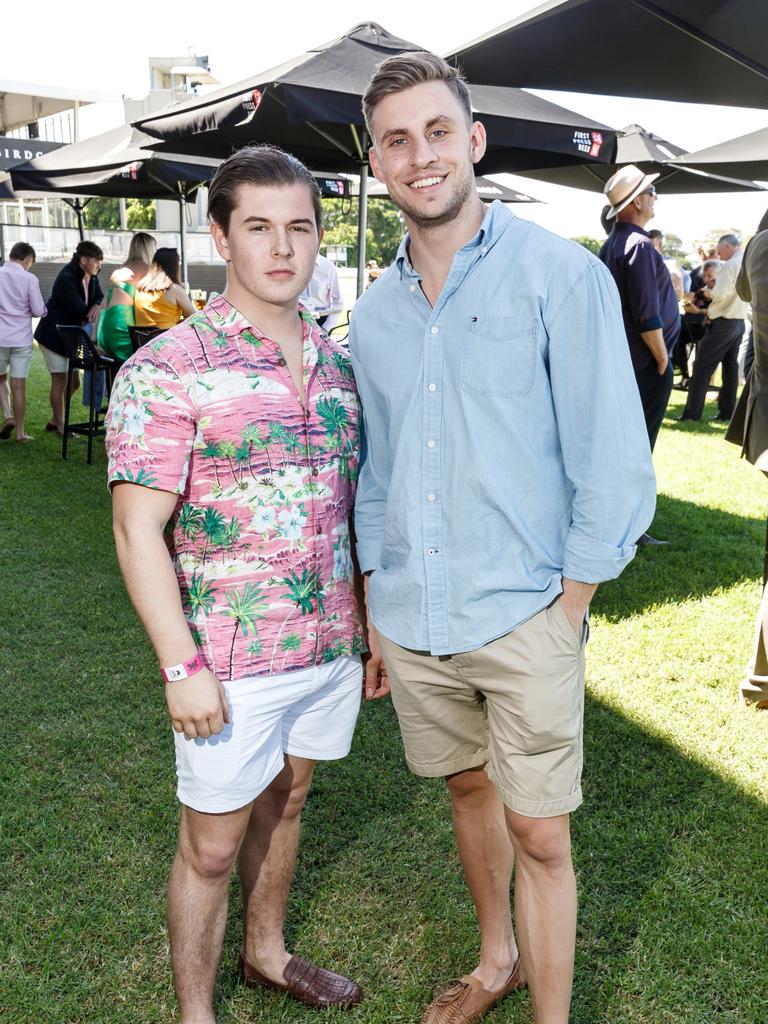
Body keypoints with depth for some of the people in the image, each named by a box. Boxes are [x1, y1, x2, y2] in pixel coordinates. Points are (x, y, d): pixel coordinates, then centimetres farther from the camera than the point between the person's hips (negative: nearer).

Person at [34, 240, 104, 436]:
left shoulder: (91, 276, 2)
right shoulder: (66, 279, -24)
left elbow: (99, 296, 2)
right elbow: (80, 310, -27)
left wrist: (96, 306, -21)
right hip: (54, 335, -9)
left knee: (74, 380, 10)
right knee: (59, 379, -4)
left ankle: (54, 420, 23)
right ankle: (60, 426, 6)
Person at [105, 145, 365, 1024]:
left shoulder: (335, 364, 6)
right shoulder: (166, 371, -14)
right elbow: (138, 530, -15)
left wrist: (370, 620, 12)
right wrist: (181, 666, -18)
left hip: (331, 645, 6)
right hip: (231, 661, -6)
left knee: (282, 802, 23)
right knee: (213, 843, 10)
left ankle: (267, 952, 47)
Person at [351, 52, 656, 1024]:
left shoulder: (560, 276, -8)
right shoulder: (375, 311, 8)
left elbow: (614, 465, -9)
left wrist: (566, 613, -11)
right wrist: (372, 619, 13)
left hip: (525, 617, -5)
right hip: (411, 618, 5)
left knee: (538, 836, 5)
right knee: (468, 787, 21)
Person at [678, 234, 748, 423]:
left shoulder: (730, 265, -14)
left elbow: (720, 294, -22)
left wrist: (708, 293, -1)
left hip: (722, 322, -8)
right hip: (740, 321, 8)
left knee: (702, 367, -4)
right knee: (730, 367, 9)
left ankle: (692, 413, -5)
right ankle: (726, 413, 11)